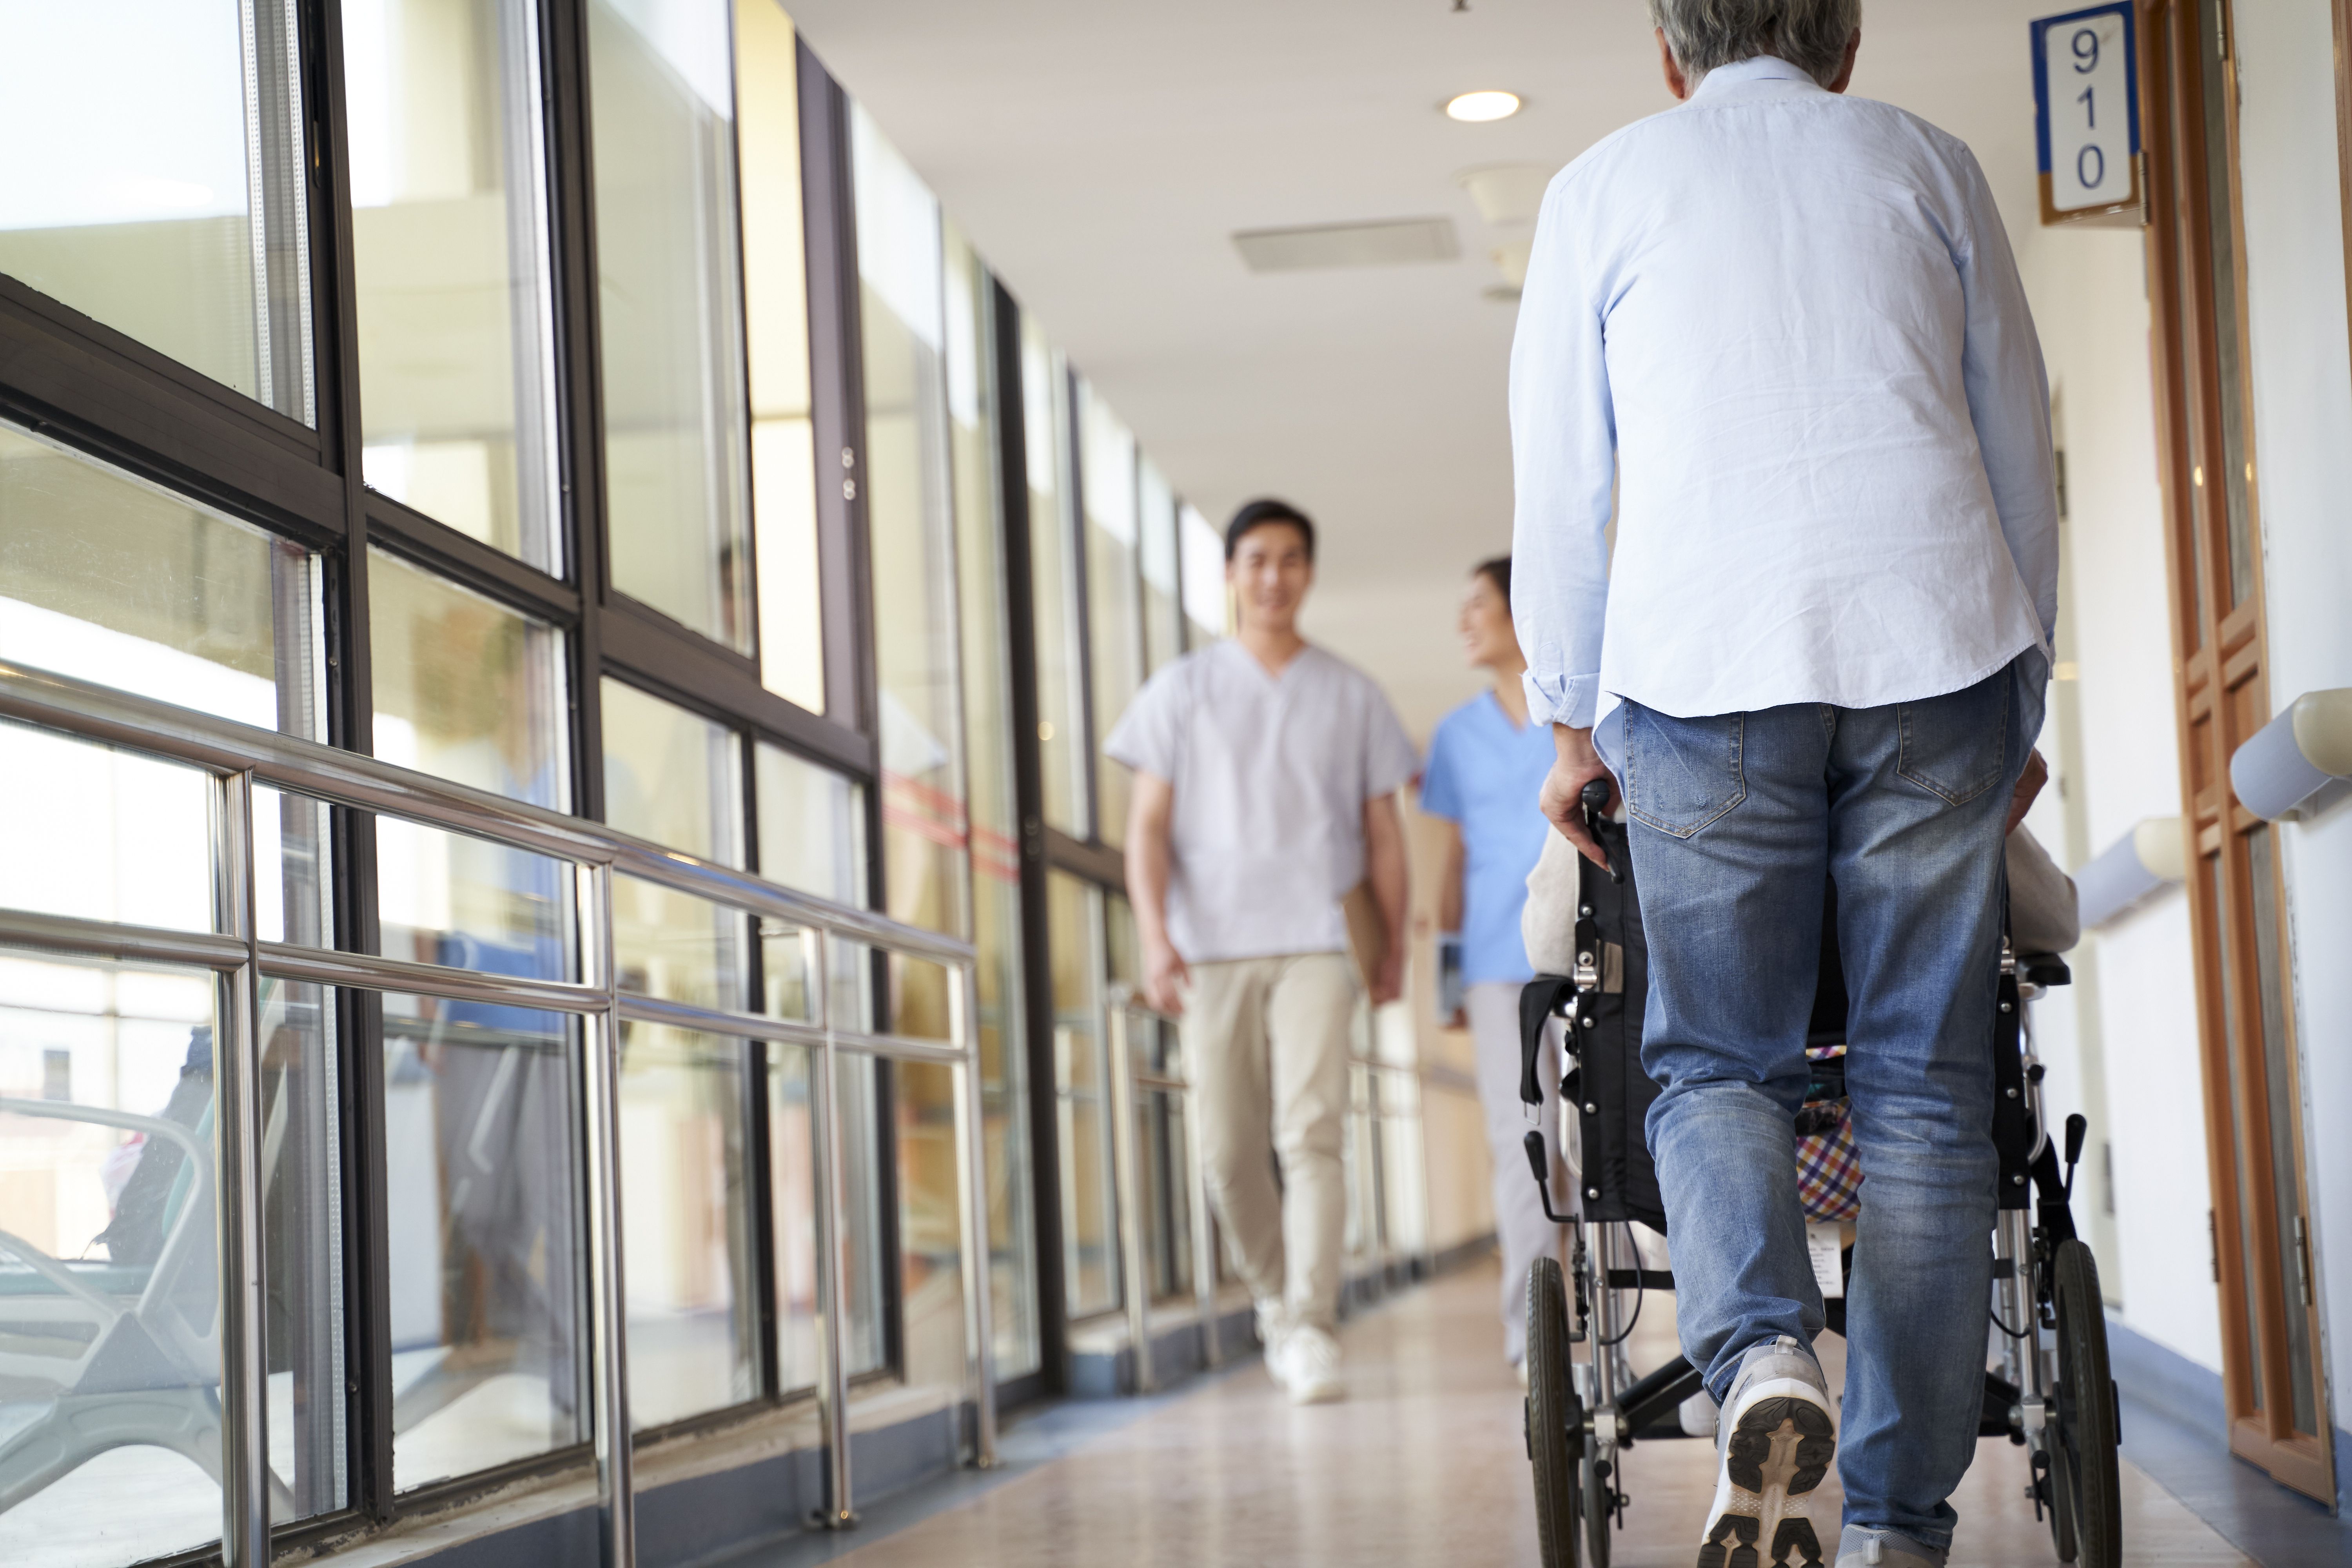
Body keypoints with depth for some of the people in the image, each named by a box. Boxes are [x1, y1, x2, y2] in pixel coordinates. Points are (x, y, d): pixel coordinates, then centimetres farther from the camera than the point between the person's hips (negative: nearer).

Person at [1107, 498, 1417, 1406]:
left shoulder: (1350, 697, 13)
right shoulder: (1184, 690, 10)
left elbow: (1383, 832, 16)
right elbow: (1148, 825, 4)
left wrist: (1395, 947, 13)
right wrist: (1156, 938, -8)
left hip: (1314, 945, -1)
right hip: (1211, 948, 1)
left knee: (1311, 1134, -16)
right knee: (1229, 1152, 3)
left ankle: (1311, 1329, -18)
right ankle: (1274, 1297, 26)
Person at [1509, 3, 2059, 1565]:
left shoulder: (1602, 186, 13)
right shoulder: (1930, 163, 16)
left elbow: (1559, 492, 13)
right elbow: (2024, 457, 17)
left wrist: (1570, 724, 22)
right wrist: (2022, 712, 25)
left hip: (1703, 673, -1)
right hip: (1936, 653, 1)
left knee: (1715, 1061, 10)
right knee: (1924, 1084, 5)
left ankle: (1761, 1355, -18)